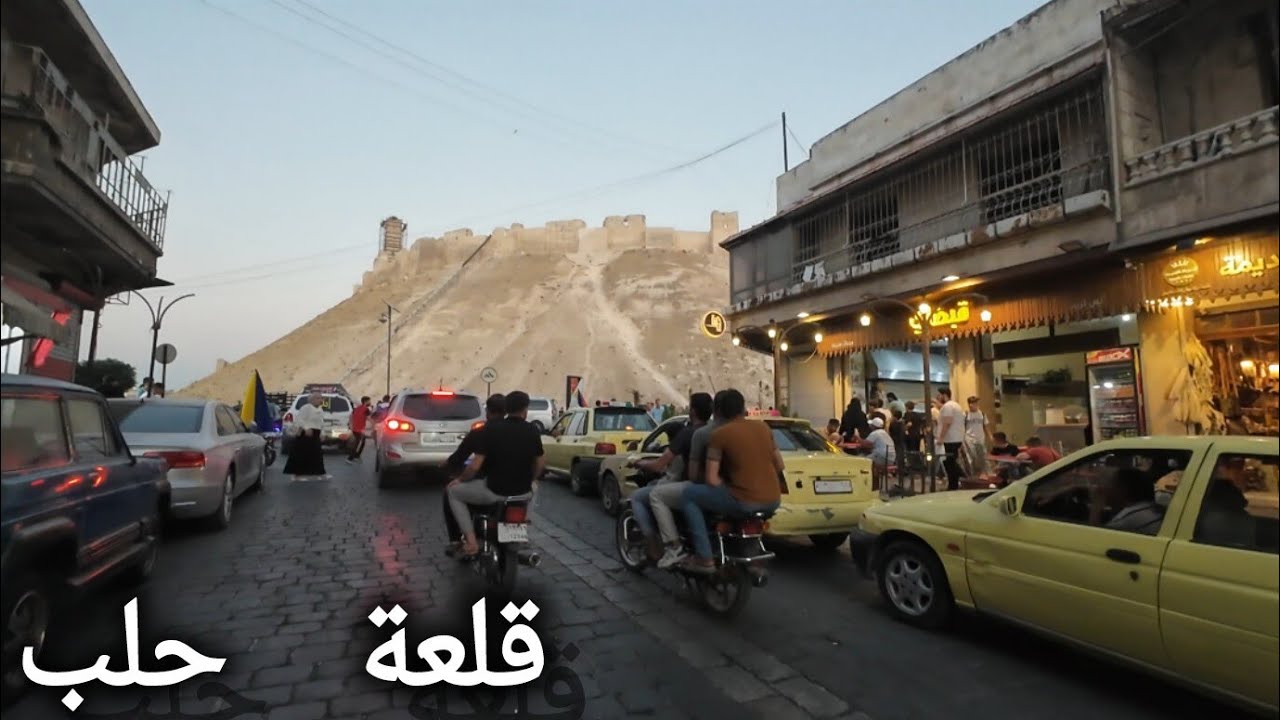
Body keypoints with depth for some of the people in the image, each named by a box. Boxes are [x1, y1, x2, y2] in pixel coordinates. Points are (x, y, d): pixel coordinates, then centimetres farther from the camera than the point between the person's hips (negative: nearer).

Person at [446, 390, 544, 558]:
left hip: (495, 491, -4)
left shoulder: (491, 429, -9)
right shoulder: (533, 431, 0)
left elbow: (475, 467, -11)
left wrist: (460, 480, 9)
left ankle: (471, 540, 7)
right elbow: (540, 464, 9)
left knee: (453, 492, 19)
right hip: (523, 492, 4)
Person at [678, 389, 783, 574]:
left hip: (744, 502, -6)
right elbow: (780, 467, 16)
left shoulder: (719, 434, -5)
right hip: (773, 501, 6)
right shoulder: (763, 427, 10)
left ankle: (704, 559, 4)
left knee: (689, 495, 9)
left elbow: (712, 480, -9)